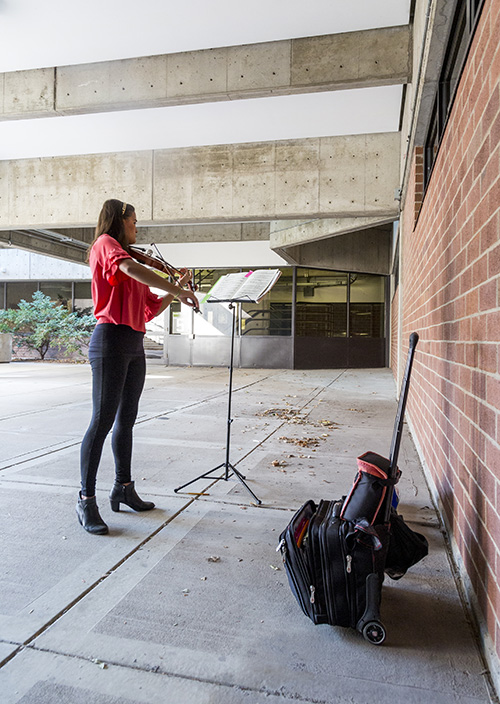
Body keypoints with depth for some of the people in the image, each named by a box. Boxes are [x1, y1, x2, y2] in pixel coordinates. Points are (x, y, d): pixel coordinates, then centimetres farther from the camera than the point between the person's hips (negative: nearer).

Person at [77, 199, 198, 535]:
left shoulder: (128, 262, 21)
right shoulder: (105, 243, -1)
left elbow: (152, 308, 20)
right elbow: (131, 269, -24)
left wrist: (175, 291, 8)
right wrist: (177, 289, -23)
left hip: (135, 346, 9)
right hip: (111, 340, -9)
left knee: (127, 419, 13)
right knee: (103, 421, -7)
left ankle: (124, 488, 24)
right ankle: (86, 500, 3)